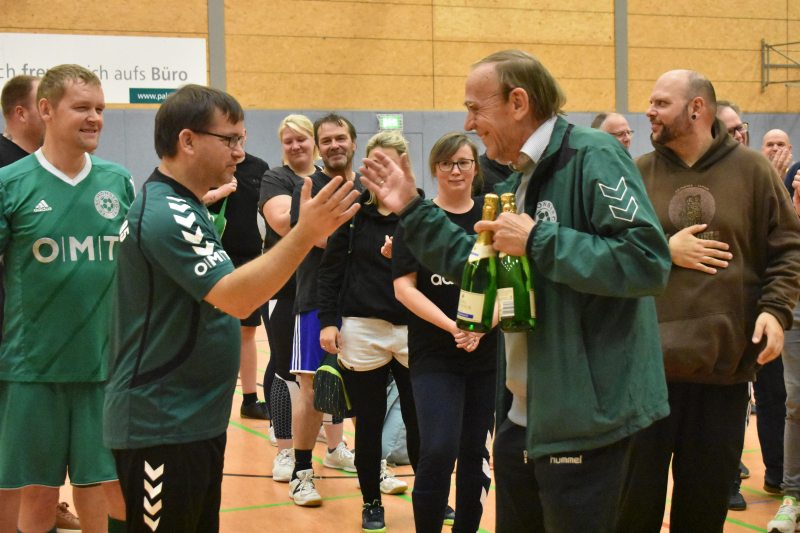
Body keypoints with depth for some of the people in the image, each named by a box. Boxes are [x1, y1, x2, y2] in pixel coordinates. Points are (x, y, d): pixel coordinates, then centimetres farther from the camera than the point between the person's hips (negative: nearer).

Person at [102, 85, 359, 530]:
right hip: (162, 427, -10)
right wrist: (306, 233, -32)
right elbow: (236, 299, -29)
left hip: (197, 421, 10)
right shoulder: (165, 215, -20)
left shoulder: (184, 208, 13)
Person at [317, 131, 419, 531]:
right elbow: (330, 269, 3)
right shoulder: (353, 212, 2)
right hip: (362, 331, 0)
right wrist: (328, 321, -3)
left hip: (413, 331, 0)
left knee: (419, 421, 5)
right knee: (369, 422, 8)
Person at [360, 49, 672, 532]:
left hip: (584, 421, -9)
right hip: (522, 417, 9)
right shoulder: (519, 182, 15)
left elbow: (648, 260, -26)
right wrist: (412, 211, 16)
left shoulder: (591, 156, -15)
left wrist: (538, 241, -22)